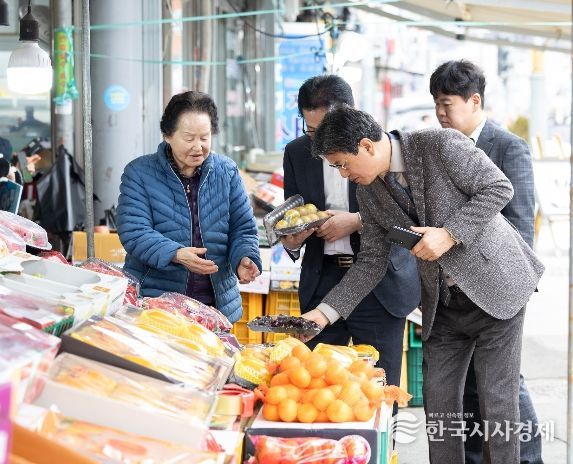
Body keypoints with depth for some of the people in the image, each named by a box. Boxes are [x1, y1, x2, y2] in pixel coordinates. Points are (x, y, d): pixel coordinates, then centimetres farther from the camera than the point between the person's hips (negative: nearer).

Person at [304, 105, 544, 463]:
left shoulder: (441, 145, -17)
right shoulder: (369, 191, 2)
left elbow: (499, 187, -16)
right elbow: (372, 261, 5)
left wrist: (449, 234, -25)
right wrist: (326, 310, -5)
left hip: (495, 287, -6)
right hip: (442, 303, 6)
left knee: (497, 401, -5)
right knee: (438, 403, 5)